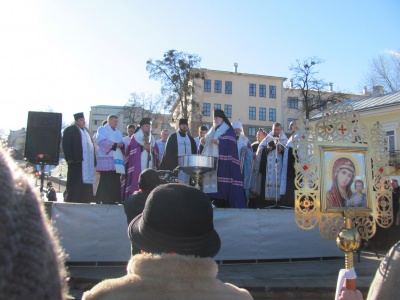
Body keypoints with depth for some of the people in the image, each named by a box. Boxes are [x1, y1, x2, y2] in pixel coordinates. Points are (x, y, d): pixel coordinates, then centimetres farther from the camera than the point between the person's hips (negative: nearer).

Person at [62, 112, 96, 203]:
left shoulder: (88, 131, 23)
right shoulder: (70, 130, 1)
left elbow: (92, 144, 23)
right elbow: (66, 144, -7)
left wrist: (94, 160, 14)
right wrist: (69, 158, -17)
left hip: (88, 161, 7)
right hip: (77, 161, -7)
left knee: (86, 182, 6)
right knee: (75, 184, -6)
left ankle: (85, 201, 10)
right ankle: (71, 200, 0)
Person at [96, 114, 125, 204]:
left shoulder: (118, 132, 27)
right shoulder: (102, 129, 6)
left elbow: (122, 143, 18)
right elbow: (101, 141, -10)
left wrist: (122, 145, -7)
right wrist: (115, 144, -14)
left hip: (117, 160, 6)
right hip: (107, 159, -6)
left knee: (115, 180, 2)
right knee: (107, 180, -11)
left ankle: (113, 199, 6)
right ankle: (105, 200, -8)